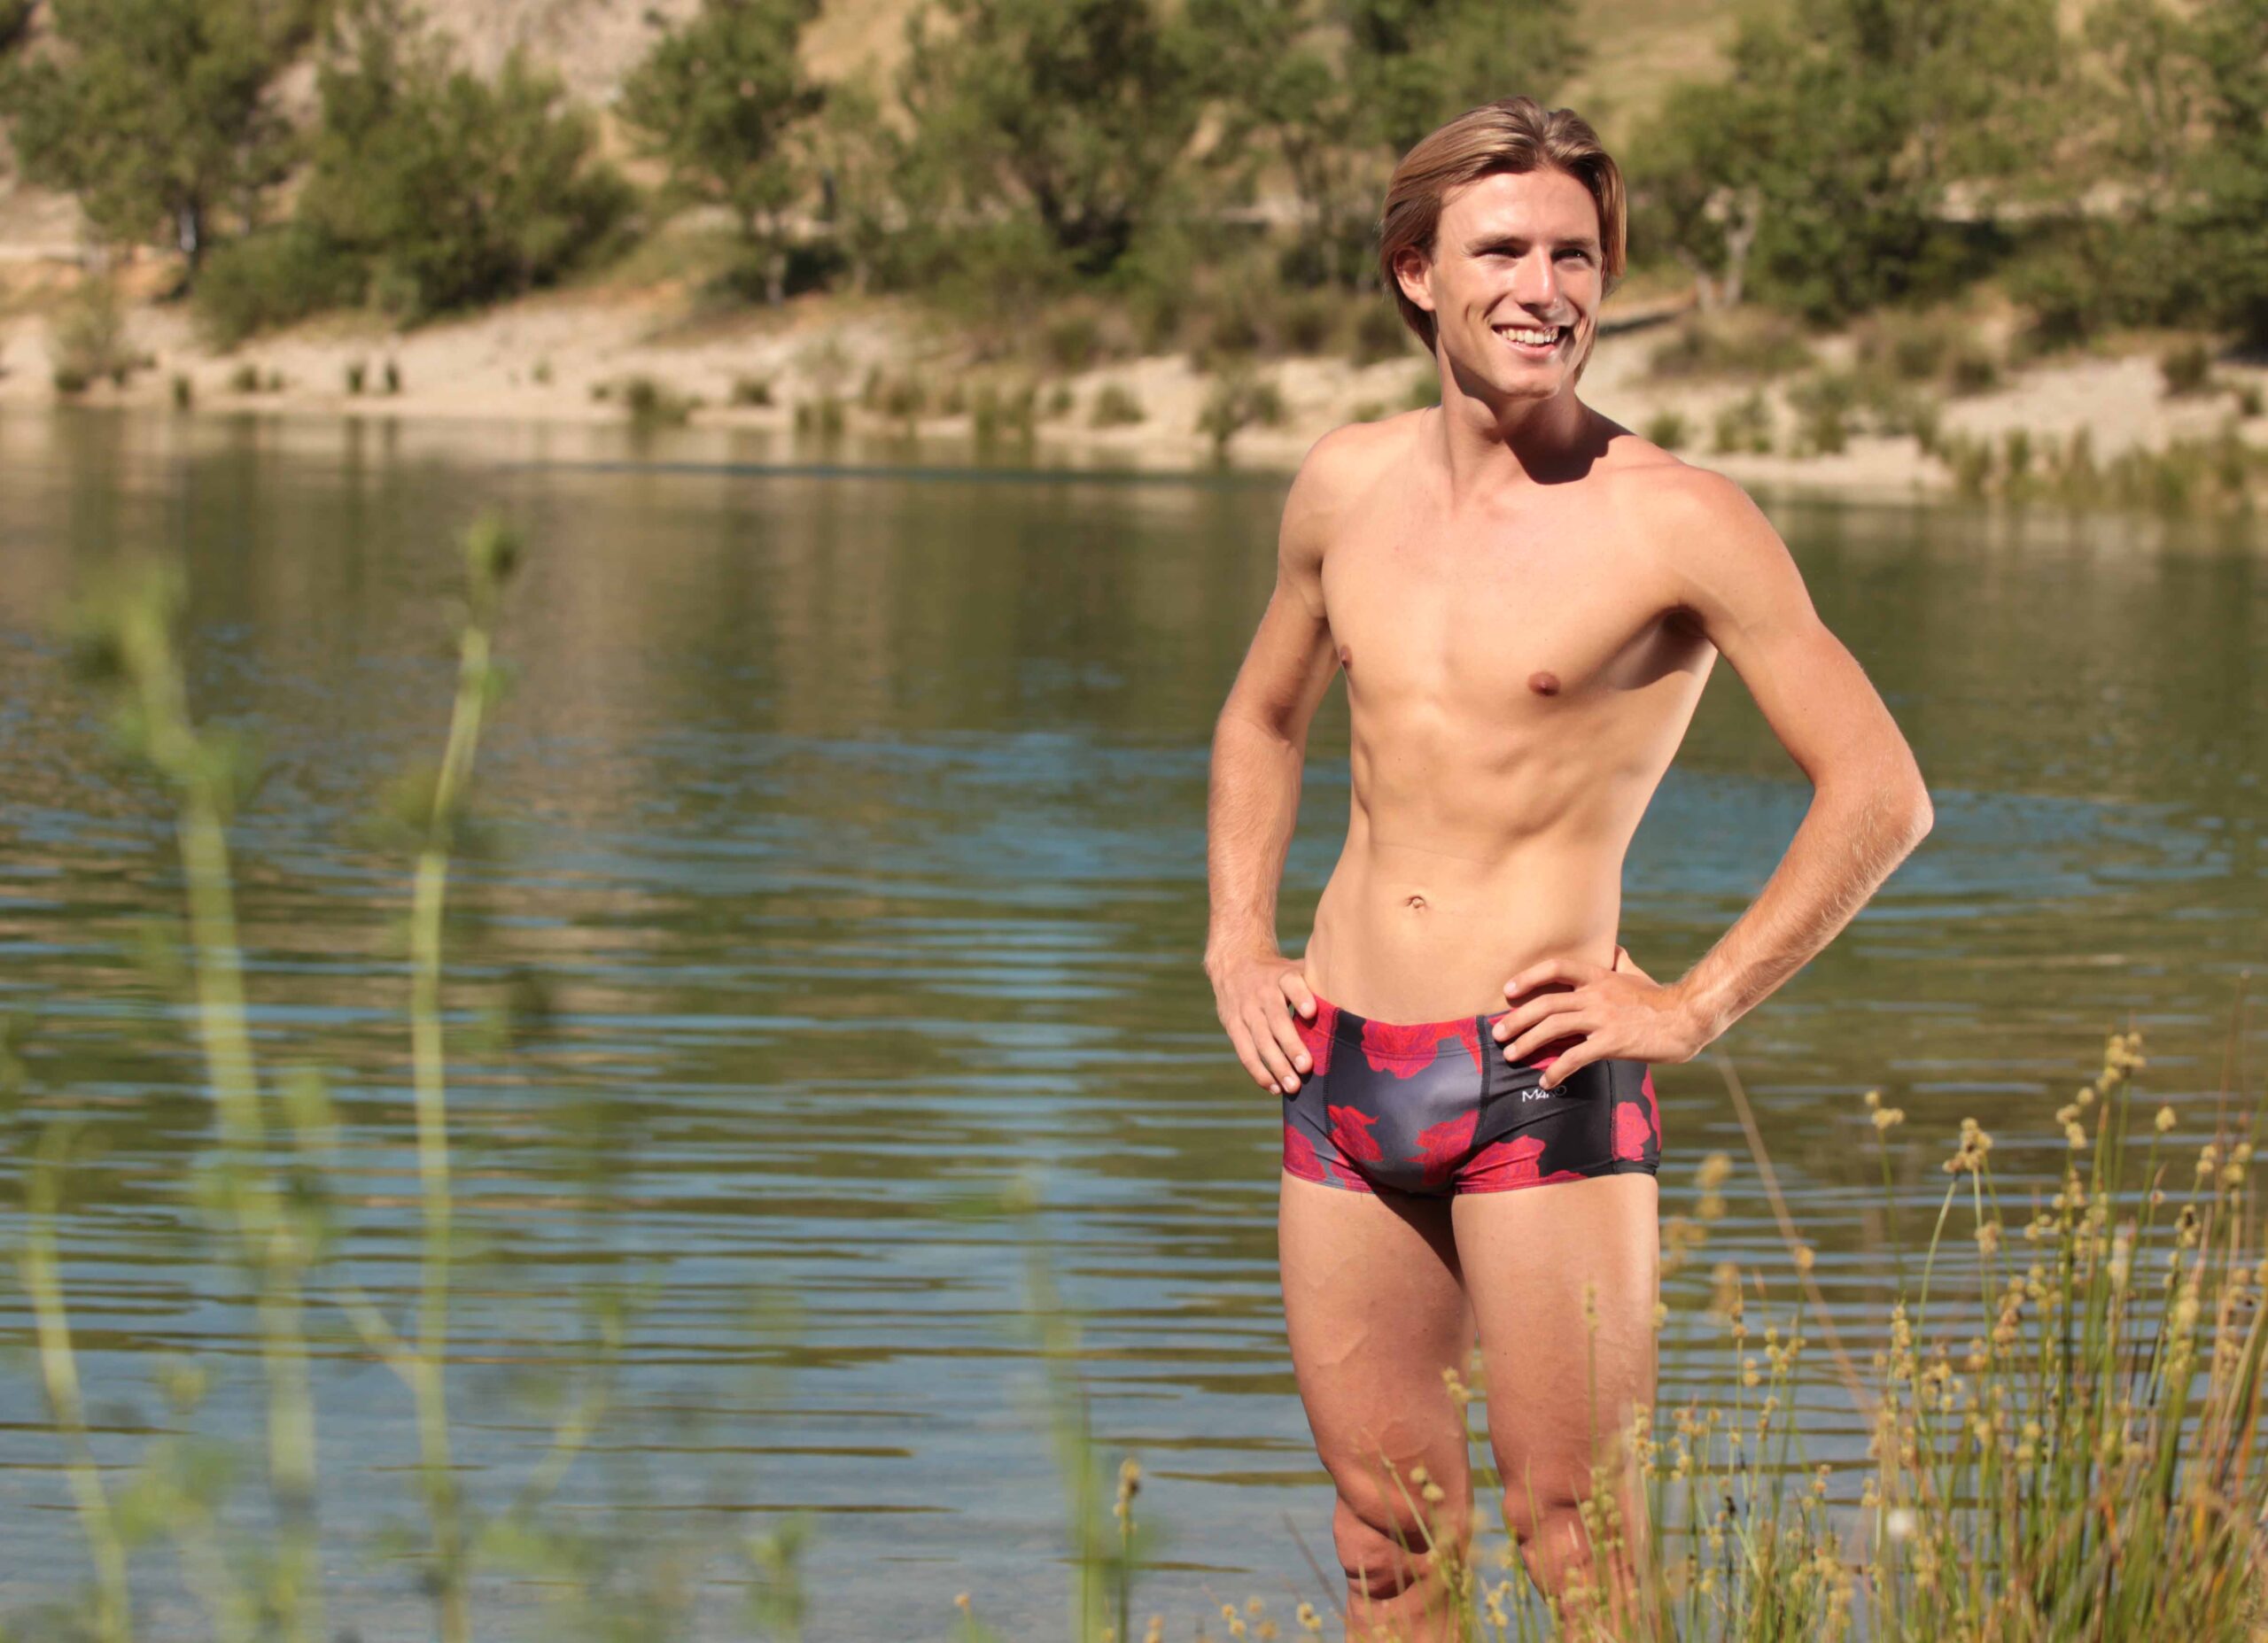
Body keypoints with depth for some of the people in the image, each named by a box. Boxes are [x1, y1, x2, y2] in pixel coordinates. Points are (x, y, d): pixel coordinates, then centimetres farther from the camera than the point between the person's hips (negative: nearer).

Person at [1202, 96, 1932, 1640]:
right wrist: (1239, 947, 14)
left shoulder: (1678, 520, -9)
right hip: (1341, 1070, 5)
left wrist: (1692, 1008, -9)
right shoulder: (1346, 485, 8)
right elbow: (1262, 721, 27)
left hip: (1543, 1083, -5)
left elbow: (1881, 796, -8)